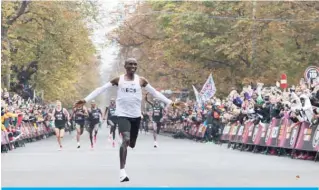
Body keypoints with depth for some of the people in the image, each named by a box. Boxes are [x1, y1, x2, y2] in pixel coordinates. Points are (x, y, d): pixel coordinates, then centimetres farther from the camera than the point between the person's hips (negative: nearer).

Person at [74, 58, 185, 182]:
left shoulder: (141, 80, 4)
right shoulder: (118, 80, -2)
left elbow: (155, 93, 10)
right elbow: (101, 89, -3)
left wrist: (170, 103, 6)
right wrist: (85, 100, -10)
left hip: (136, 115, 4)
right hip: (123, 114, -4)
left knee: (132, 144, 13)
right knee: (125, 140, -23)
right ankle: (122, 172, -27)